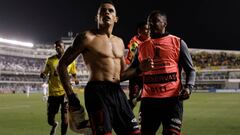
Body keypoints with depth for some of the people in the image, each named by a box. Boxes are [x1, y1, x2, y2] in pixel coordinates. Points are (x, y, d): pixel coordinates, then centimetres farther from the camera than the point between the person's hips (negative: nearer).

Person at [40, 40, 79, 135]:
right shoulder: (50, 60, 2)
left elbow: (73, 73, 15)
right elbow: (45, 73, 7)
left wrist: (75, 79, -7)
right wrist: (43, 75, -16)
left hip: (65, 92, -1)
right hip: (53, 92, 1)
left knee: (64, 116, -9)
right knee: (50, 119, 6)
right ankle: (54, 125, 42)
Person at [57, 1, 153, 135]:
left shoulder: (119, 42, 18)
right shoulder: (88, 37, -1)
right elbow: (62, 65, -1)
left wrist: (140, 69, 7)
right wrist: (70, 95, -8)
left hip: (118, 92, 7)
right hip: (98, 92, -7)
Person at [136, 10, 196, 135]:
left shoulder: (178, 43, 5)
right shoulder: (142, 47, 14)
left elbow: (190, 70, 5)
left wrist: (188, 87, -14)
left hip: (172, 98, -3)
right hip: (148, 100, 3)